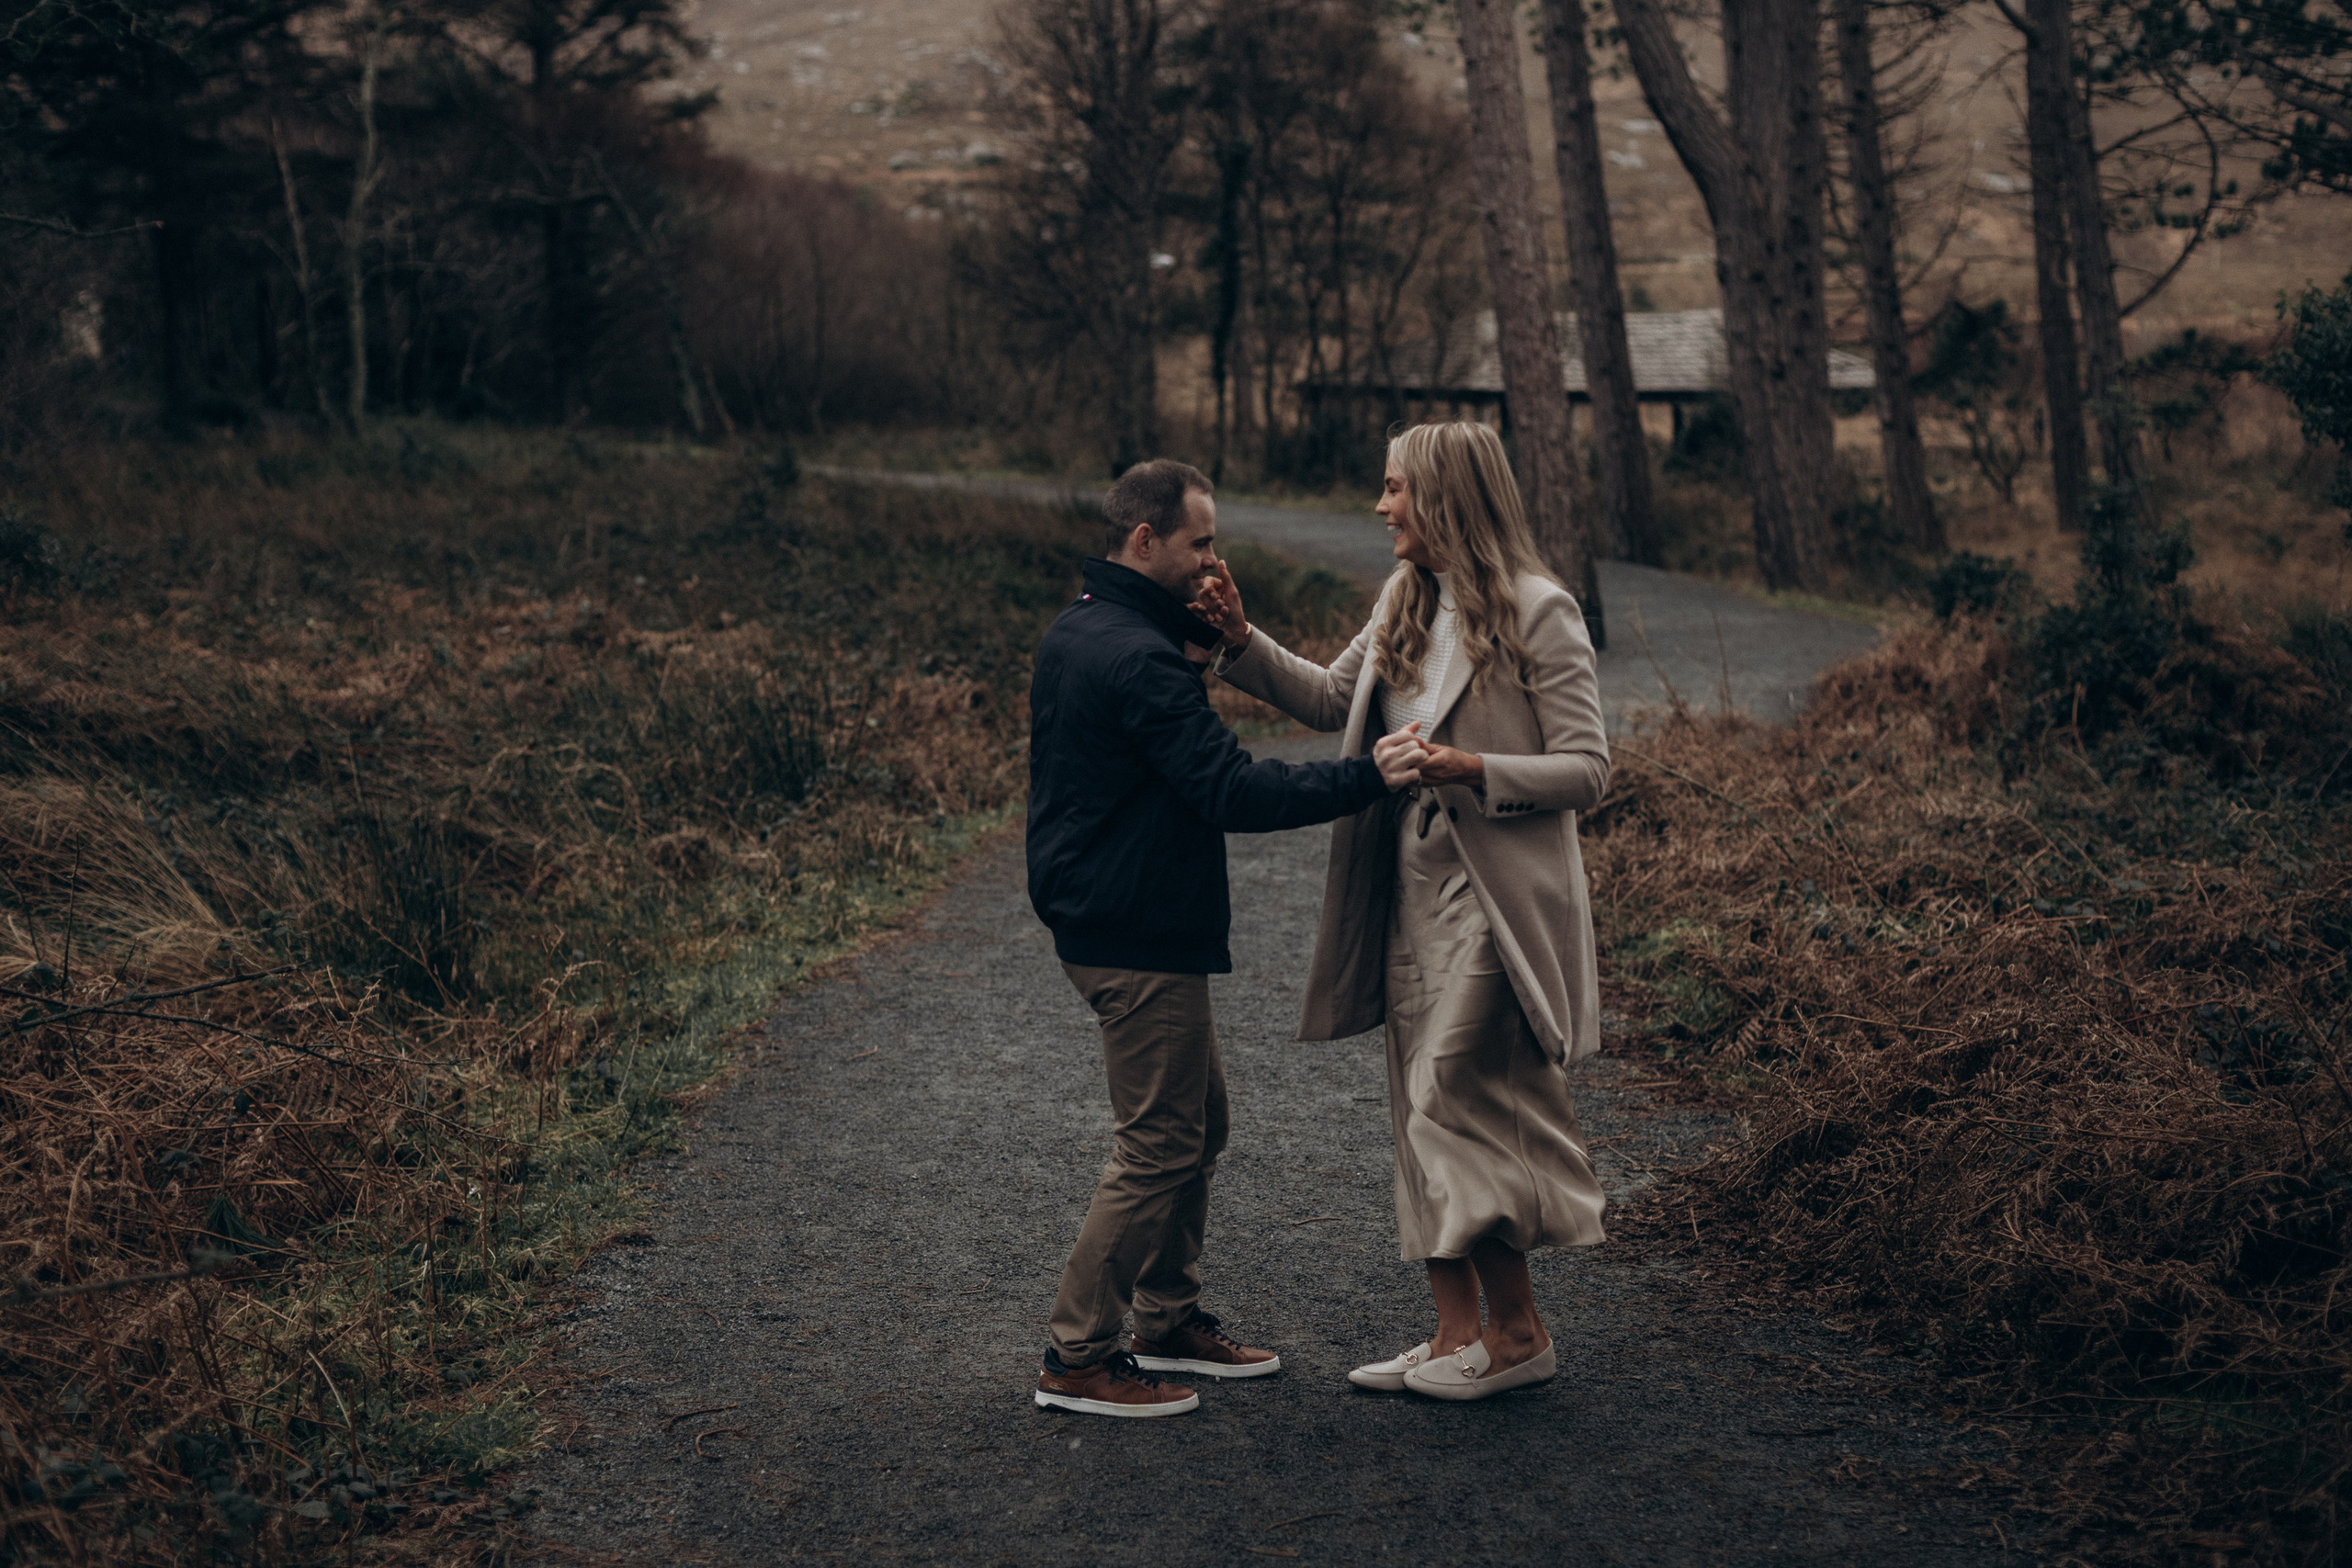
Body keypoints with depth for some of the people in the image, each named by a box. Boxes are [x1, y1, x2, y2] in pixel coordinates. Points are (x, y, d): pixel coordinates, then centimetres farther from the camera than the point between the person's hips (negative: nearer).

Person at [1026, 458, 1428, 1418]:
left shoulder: (1080, 633, 12)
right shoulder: (1138, 657, -22)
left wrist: (1207, 641, 4)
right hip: (1141, 938, -11)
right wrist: (1366, 779, -24)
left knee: (1197, 1122, 19)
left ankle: (1171, 1323, 29)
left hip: (1103, 920, 11)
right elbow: (1231, 791, -26)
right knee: (1159, 1146, -3)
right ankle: (1078, 1359, 3)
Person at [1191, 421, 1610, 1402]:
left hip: (1495, 901, -8)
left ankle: (1516, 1331, 7)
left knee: (1453, 1102, -7)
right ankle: (1455, 1334, 18)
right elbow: (1332, 700, 22)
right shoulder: (1404, 601, 11)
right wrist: (1243, 643, 10)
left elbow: (1588, 769, -13)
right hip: (1412, 892, 8)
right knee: (1424, 1110, 9)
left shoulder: (1539, 612, -12)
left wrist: (1475, 770, -25)